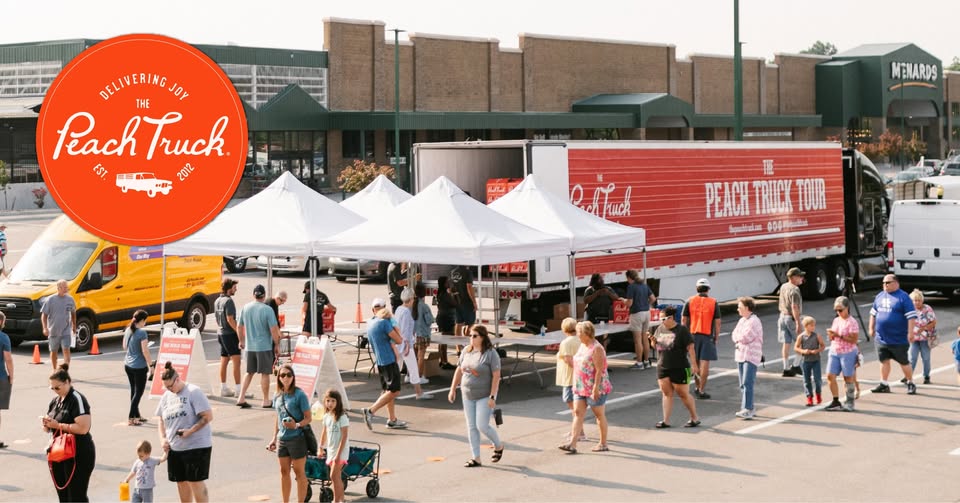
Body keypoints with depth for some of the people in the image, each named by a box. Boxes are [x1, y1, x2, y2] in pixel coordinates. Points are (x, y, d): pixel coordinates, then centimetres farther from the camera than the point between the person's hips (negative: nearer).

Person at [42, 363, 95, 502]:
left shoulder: (77, 399, -14)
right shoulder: (55, 401, 11)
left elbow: (83, 428, -25)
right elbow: (48, 429, 19)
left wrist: (58, 425, -20)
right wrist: (47, 424, -5)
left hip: (79, 455, -8)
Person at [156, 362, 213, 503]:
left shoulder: (193, 392, -10)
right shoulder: (166, 396, 10)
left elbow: (208, 416, -14)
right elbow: (161, 420, 19)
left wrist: (190, 431, -21)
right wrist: (163, 438, 3)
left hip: (196, 445, -6)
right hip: (174, 447, 6)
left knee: (196, 482, -5)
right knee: (181, 482, 12)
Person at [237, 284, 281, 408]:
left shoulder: (245, 308, 2)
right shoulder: (267, 310, -14)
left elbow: (239, 326, 11)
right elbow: (274, 329, -15)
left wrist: (242, 341, 25)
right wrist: (277, 344, -2)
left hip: (249, 346, 5)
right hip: (264, 346, -5)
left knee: (249, 372, 17)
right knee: (265, 373, 5)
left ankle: (241, 398, 11)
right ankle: (266, 401, 13)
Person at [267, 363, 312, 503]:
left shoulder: (299, 395, -12)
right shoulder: (277, 396, 7)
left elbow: (309, 417, -11)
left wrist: (297, 425, -28)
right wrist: (274, 438, 16)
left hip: (297, 438, -6)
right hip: (282, 439, 6)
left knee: (299, 472, 3)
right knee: (284, 472, 13)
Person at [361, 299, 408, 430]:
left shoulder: (369, 324, 10)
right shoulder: (384, 323, -15)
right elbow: (399, 340, -13)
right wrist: (395, 328, 1)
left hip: (380, 362, 9)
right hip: (389, 361, -9)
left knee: (388, 390, 14)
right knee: (394, 391, -5)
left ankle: (392, 420, 16)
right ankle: (370, 411, -11)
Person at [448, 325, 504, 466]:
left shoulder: (491, 353, -14)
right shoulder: (466, 351, 5)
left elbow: (496, 376, -16)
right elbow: (459, 370, 14)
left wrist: (492, 397, -20)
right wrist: (453, 389, 11)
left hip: (484, 396, -6)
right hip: (468, 396, 6)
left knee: (482, 426, -9)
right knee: (471, 427, 7)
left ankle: (499, 446, 19)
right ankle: (476, 458, 15)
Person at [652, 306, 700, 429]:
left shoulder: (681, 330, -11)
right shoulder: (660, 329, 7)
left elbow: (690, 347, -13)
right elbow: (656, 345, 18)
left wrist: (693, 364, -17)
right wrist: (652, 340, -5)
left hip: (679, 368, -6)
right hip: (663, 367, 6)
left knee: (683, 394, 3)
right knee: (666, 393, 5)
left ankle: (695, 418, 18)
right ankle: (666, 421, 8)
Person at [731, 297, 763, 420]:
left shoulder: (754, 322, -12)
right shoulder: (742, 320, 16)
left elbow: (745, 337, -18)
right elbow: (734, 336, 12)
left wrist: (738, 338, 1)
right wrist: (740, 339, -8)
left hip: (751, 356, -9)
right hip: (740, 355, 9)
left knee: (747, 383, -15)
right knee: (743, 385, 11)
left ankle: (747, 410, -19)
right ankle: (750, 408, 19)